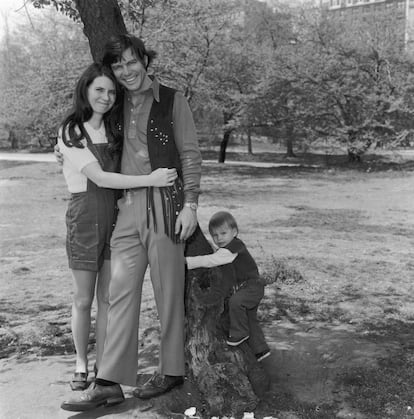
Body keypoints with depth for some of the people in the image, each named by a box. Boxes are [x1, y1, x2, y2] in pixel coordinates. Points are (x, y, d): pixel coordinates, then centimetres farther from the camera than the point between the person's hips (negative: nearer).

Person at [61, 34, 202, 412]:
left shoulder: (172, 100, 2)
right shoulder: (119, 105, 16)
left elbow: (191, 155, -2)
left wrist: (190, 204, -9)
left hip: (165, 204, -5)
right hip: (128, 207, 5)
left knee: (168, 291, 3)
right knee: (121, 290, 1)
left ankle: (172, 370, 18)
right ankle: (109, 383, 4)